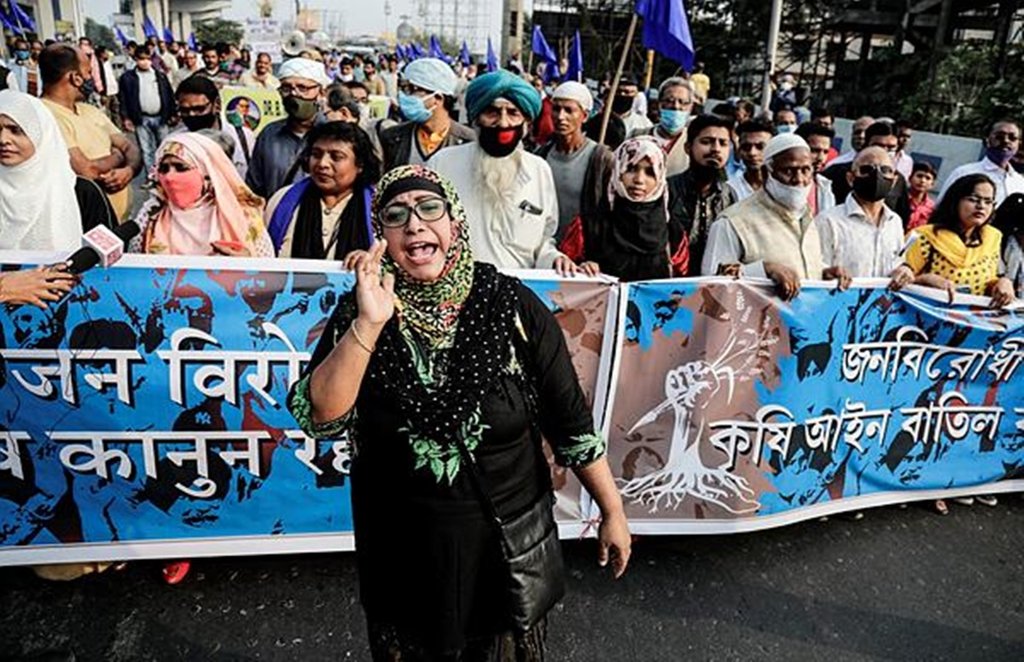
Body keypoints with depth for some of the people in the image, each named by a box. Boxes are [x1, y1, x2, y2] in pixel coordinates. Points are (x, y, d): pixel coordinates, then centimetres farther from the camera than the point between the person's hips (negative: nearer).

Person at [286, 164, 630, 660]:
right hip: (401, 550, 2)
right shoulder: (361, 311, -9)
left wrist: (612, 511, -3)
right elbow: (319, 418, -20)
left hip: (508, 542, -1)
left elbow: (571, 423, -7)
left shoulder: (512, 306, -13)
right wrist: (368, 325, -31)